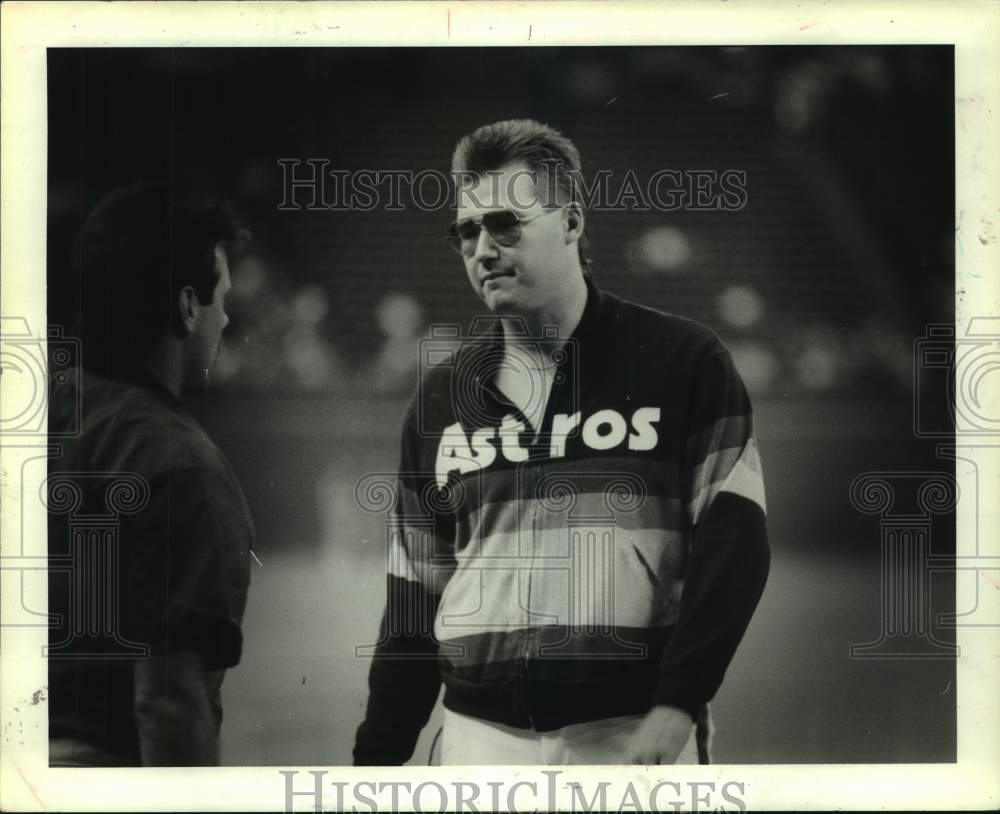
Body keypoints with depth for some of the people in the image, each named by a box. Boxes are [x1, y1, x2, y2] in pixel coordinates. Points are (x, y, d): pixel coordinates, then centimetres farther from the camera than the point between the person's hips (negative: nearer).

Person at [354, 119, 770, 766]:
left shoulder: (681, 360, 0)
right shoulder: (443, 395, 12)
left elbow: (732, 543, -5)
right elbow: (415, 596, 14)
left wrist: (676, 706, -15)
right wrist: (378, 757, 10)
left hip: (637, 738, -3)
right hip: (480, 738, 3)